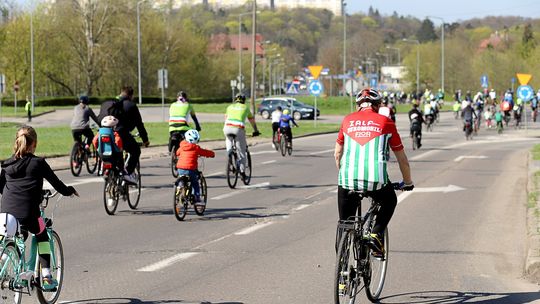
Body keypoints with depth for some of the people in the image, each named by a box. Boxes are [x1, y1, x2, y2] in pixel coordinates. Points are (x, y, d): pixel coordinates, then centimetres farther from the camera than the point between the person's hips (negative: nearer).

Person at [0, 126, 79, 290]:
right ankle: (46, 277, 17)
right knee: (42, 238, 22)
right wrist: (69, 190, 27)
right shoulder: (38, 163, 0)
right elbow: (55, 182, 7)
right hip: (28, 213, -3)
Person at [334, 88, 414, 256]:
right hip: (376, 179, -1)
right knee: (389, 202, 30)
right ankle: (376, 234, 10)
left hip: (347, 179, 1)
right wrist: (408, 183, 33)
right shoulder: (386, 122, 12)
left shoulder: (348, 120, 17)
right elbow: (402, 159, 18)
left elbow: (337, 154, 25)